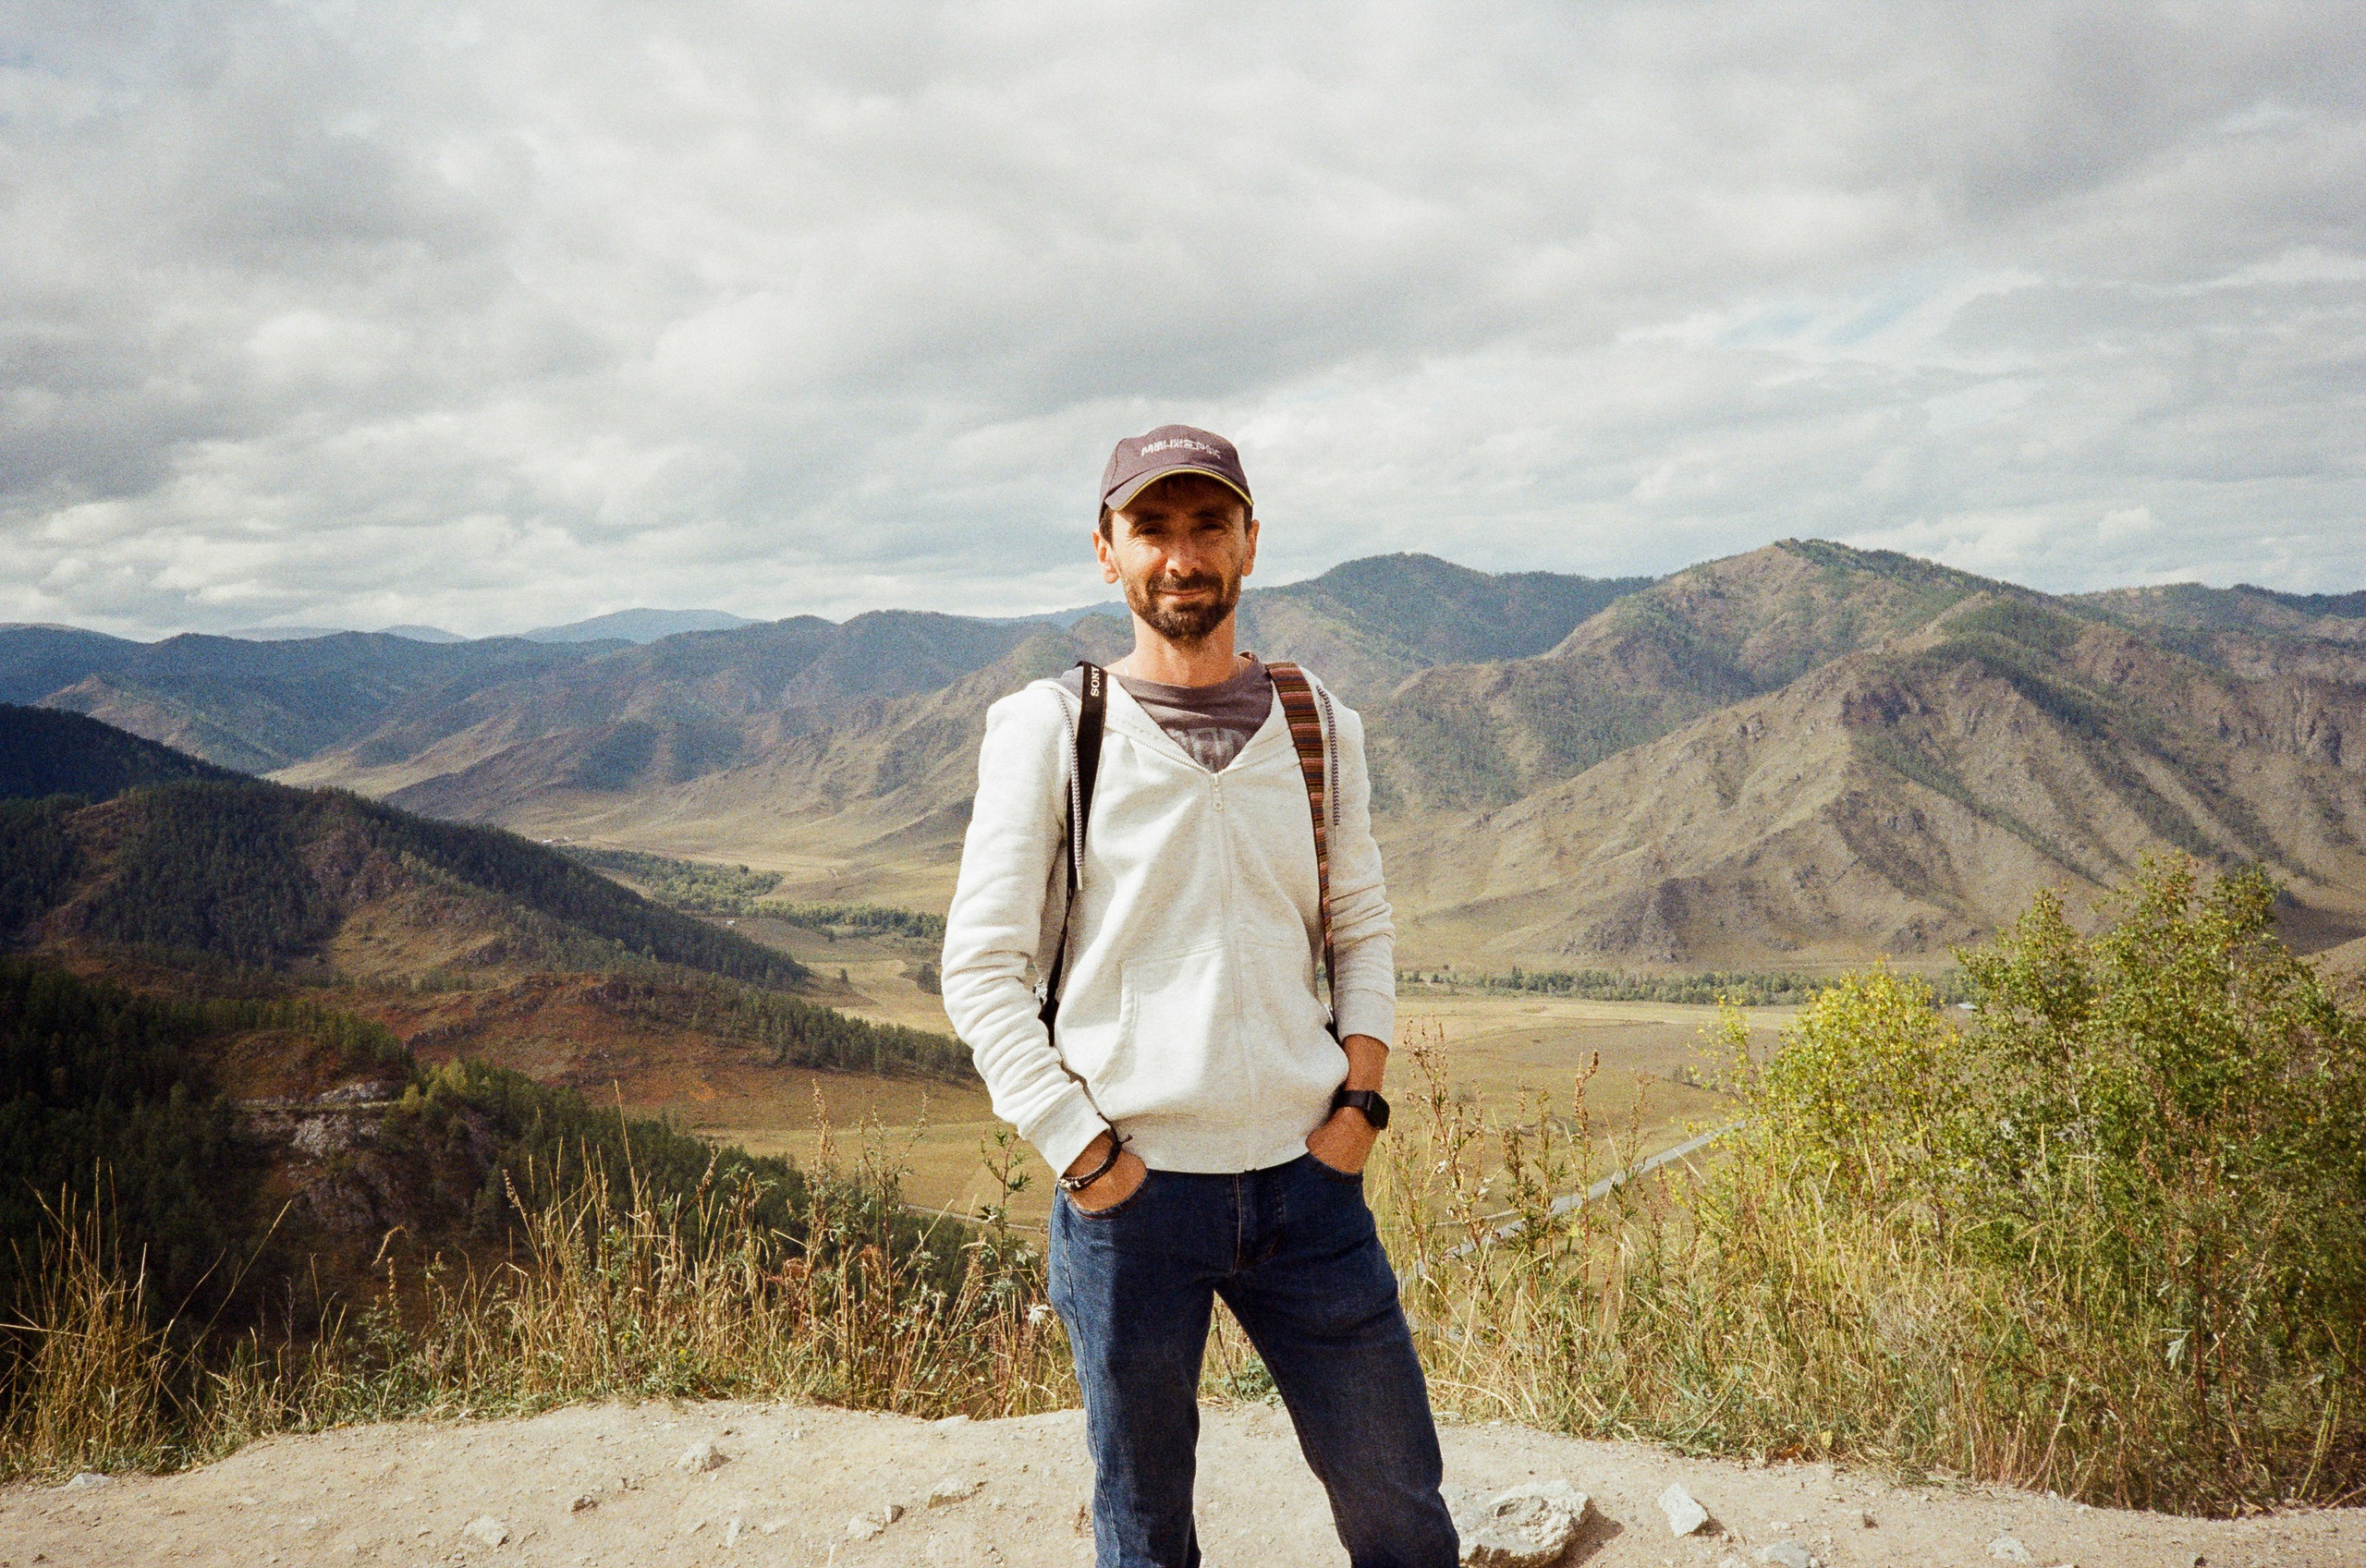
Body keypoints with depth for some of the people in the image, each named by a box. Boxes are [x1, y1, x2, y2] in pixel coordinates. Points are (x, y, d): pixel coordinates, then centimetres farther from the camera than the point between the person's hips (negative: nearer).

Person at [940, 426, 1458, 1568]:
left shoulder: (1321, 727, 7)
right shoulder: (1048, 727, -4)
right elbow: (979, 969, -4)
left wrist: (1359, 1100, 2)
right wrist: (1086, 1158, -11)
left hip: (1304, 1177, 3)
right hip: (1129, 1189, -2)